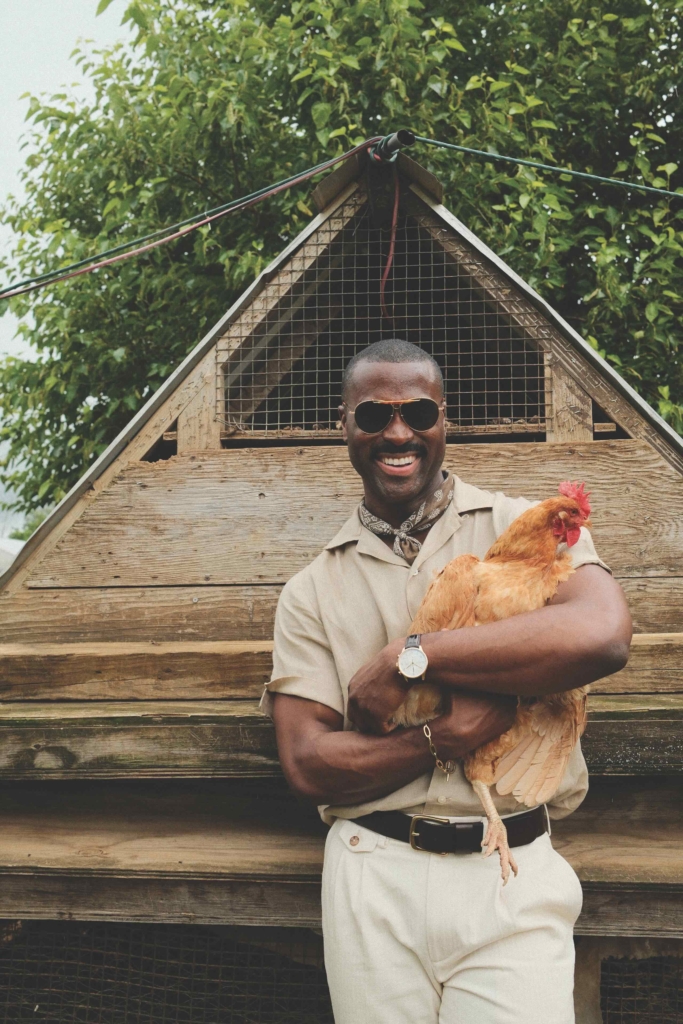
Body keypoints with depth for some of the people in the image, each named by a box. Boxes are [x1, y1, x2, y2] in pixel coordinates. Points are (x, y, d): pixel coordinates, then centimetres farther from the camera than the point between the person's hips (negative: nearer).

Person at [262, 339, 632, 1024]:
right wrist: (440, 739, -17)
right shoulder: (312, 591, 7)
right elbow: (306, 764, 0)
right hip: (373, 878, 2)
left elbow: (602, 634, -19)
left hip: (513, 878, -1)